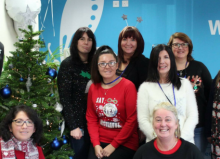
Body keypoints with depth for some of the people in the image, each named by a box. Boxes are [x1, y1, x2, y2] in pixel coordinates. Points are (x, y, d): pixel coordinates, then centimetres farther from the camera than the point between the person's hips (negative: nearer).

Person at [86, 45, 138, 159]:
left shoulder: (128, 86, -9)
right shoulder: (93, 88, 5)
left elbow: (132, 120, -11)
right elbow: (91, 118, 7)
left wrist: (113, 145, -11)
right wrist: (96, 144, -6)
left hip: (125, 143, -4)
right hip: (100, 141, 4)